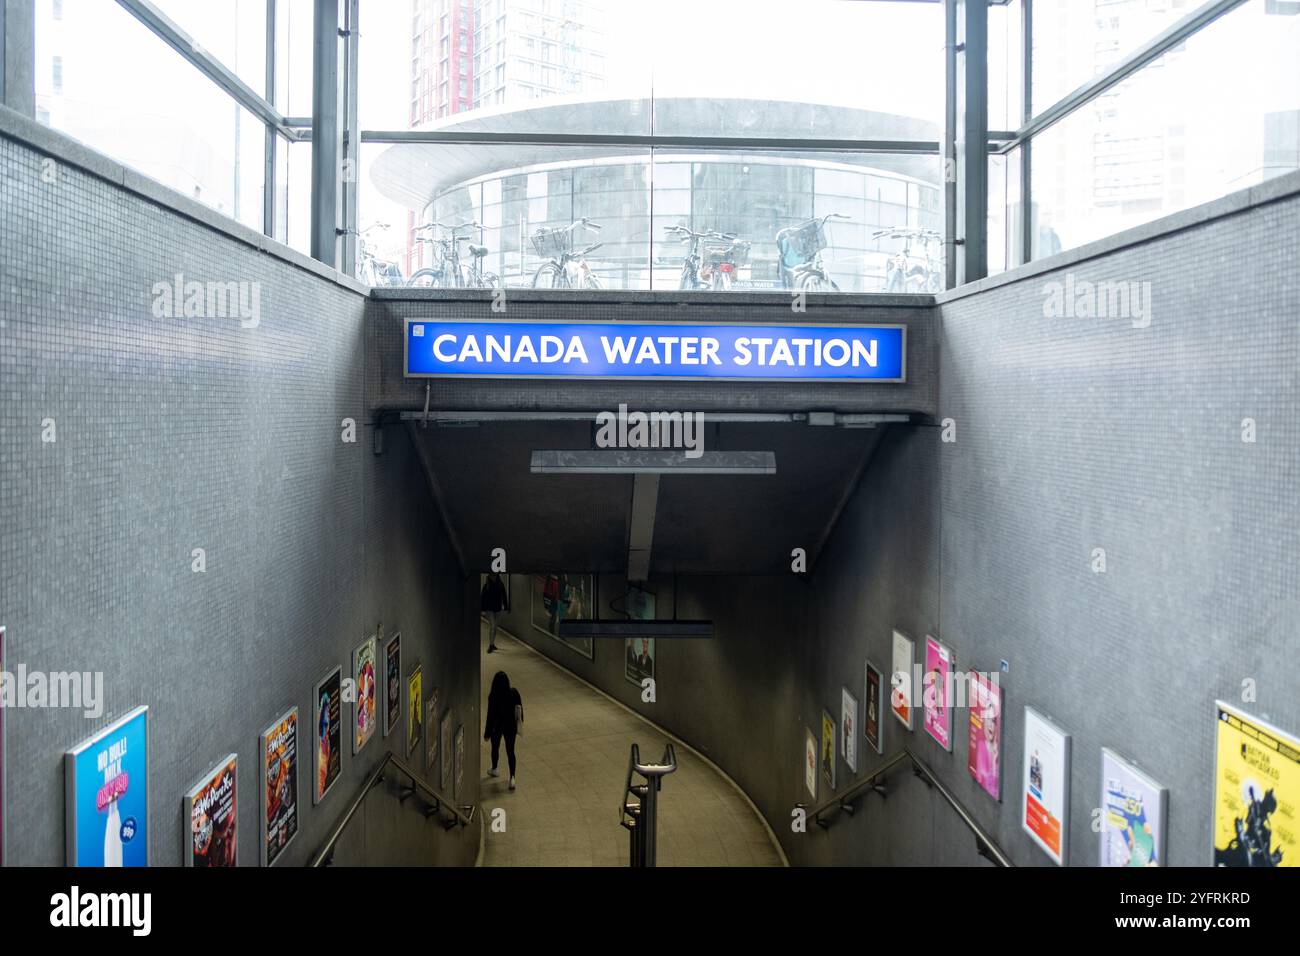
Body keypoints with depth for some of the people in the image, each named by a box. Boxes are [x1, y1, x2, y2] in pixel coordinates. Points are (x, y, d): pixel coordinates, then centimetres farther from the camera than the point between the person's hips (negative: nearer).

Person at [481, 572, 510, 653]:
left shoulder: (500, 584, 1)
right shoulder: (486, 585, -5)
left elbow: (504, 596, 6)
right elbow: (482, 597, -4)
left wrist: (506, 607, 1)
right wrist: (482, 609, -8)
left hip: (498, 609, 3)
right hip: (489, 609, -3)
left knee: (495, 627, 11)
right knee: (491, 625, -11)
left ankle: (492, 644, 24)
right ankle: (490, 645, -9)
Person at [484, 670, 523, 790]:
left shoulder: (493, 696, -23)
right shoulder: (514, 693, -13)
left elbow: (490, 715, -18)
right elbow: (519, 709, -3)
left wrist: (487, 732, -8)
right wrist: (518, 724, 13)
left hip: (496, 727, -2)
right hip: (510, 726, 2)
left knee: (495, 748, 23)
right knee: (510, 751, 9)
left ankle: (494, 770, 45)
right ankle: (512, 777, -2)